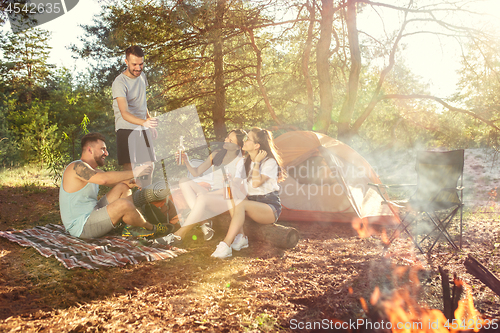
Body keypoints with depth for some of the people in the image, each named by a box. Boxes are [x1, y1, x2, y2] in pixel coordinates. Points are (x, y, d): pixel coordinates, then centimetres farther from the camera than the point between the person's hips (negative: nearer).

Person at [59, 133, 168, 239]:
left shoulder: (91, 169, 16)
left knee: (123, 188, 7)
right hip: (80, 227, -10)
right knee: (123, 204, -28)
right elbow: (104, 179, -34)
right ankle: (150, 228, -2)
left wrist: (131, 181, -9)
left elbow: (114, 180, 13)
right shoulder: (77, 167, -17)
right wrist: (133, 173, -27)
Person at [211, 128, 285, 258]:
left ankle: (225, 245, -40)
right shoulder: (243, 163, 11)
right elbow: (235, 183, 2)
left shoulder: (270, 162, -8)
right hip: (251, 203, 6)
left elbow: (256, 183, -23)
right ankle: (241, 237, -24)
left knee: (241, 204, -34)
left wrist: (256, 162, -14)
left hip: (271, 208, -6)